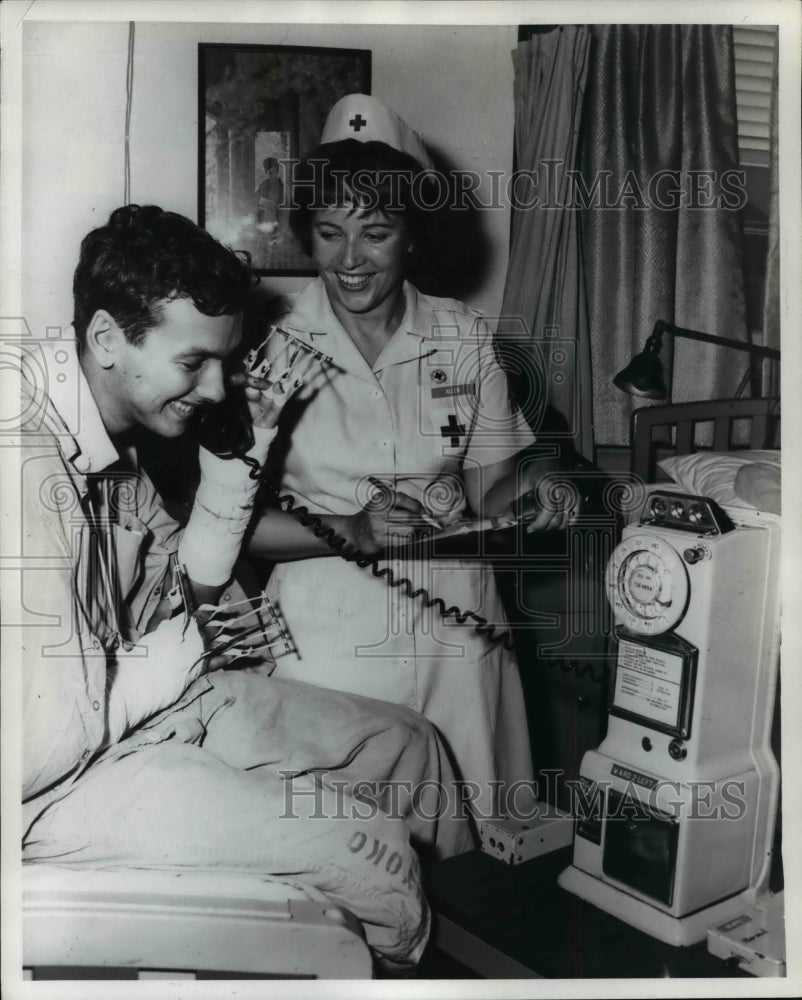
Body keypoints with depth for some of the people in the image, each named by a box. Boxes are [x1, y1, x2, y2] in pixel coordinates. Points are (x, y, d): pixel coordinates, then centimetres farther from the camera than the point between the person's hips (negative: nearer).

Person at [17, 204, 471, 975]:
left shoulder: (110, 436, -1)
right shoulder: (35, 473, -31)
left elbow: (181, 586, 8)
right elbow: (35, 748, -30)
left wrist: (241, 451, -3)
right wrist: (177, 651, -14)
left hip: (154, 701, 9)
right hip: (68, 782, -9)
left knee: (402, 744, 12)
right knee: (372, 847, -12)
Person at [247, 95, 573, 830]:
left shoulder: (464, 338, 2)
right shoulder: (275, 347, -7)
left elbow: (488, 488, 4)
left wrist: (528, 489, -16)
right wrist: (348, 529, -22)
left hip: (456, 619, 3)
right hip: (331, 626, -2)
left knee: (467, 823, 12)